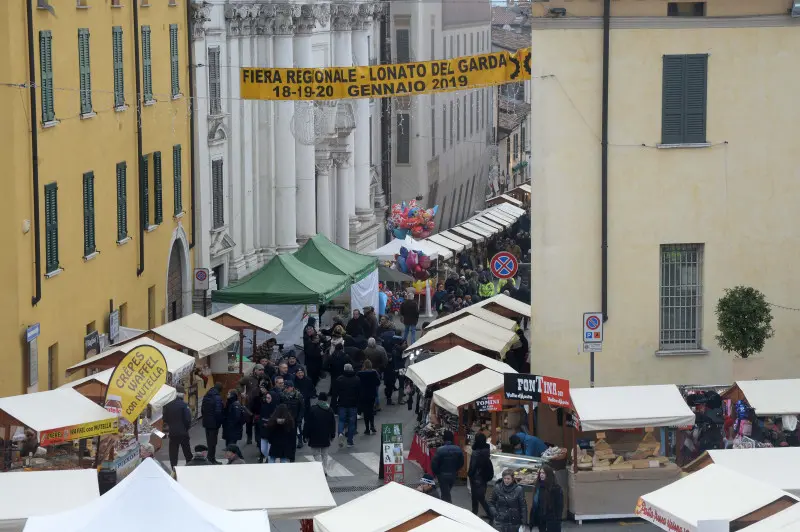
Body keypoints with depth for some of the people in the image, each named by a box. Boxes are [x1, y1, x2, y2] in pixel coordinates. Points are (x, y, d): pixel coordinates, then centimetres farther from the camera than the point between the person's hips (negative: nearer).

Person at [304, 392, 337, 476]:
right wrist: (332, 436, 21)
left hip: (315, 437, -4)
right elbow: (333, 424, 11)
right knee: (325, 454, 16)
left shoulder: (313, 409, -11)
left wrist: (306, 435, 1)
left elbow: (308, 424, -8)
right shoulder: (330, 410, 3)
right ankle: (325, 471, 17)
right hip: (326, 437, 4)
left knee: (317, 454, 0)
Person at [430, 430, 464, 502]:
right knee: (447, 492, 24)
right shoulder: (458, 449, -7)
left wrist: (436, 473, 3)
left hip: (443, 475, -4)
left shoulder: (440, 450, -21)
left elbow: (434, 464, -16)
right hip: (453, 474, 4)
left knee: (445, 495, 3)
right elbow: (461, 462, 4)